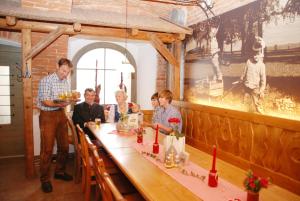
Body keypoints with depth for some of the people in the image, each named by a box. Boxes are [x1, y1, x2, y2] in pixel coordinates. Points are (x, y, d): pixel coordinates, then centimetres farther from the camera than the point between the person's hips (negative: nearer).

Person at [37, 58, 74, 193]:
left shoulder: (66, 82, 10)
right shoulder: (46, 80, -10)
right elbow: (44, 101, -15)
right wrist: (58, 104, -30)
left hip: (61, 114, 7)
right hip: (48, 115, -6)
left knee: (64, 146, 11)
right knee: (47, 148, -2)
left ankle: (60, 172, 29)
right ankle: (45, 179, 11)